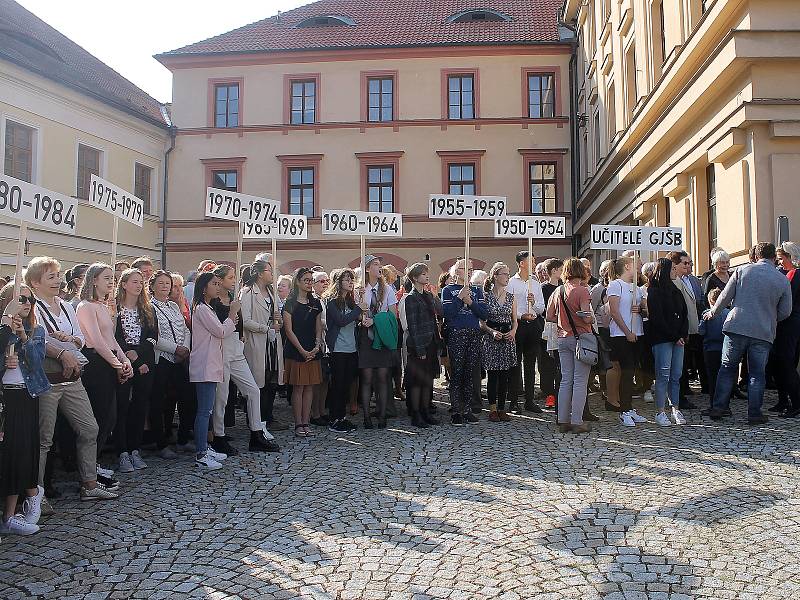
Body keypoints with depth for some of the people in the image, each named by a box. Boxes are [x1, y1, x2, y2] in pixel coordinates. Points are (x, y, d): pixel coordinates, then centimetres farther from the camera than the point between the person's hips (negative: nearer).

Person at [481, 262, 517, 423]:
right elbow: (481, 322, -3)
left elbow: (514, 320, 12)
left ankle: (502, 408, 13)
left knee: (505, 376, 5)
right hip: (491, 338, -4)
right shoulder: (486, 296, -3)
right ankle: (492, 409, 8)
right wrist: (492, 331, -17)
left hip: (507, 338, 4)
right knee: (493, 375, 0)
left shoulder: (511, 297, 9)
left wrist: (513, 331, -7)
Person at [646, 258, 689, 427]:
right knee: (663, 375, -7)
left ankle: (675, 410, 13)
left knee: (676, 375, 6)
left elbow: (684, 314, 15)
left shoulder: (675, 290, 18)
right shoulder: (654, 291, -4)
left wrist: (683, 335, 0)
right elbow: (657, 318, -11)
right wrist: (674, 336, -11)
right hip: (661, 339, -7)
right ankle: (660, 413, -2)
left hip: (678, 339, 7)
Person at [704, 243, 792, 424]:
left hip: (737, 326, 0)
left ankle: (719, 407, 10)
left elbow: (725, 296, 0)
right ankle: (754, 413, 10)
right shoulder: (783, 280, 1)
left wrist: (713, 311, 17)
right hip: (764, 332, 0)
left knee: (727, 368, 9)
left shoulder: (743, 270, -1)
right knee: (757, 373, 8)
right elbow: (785, 312, 6)